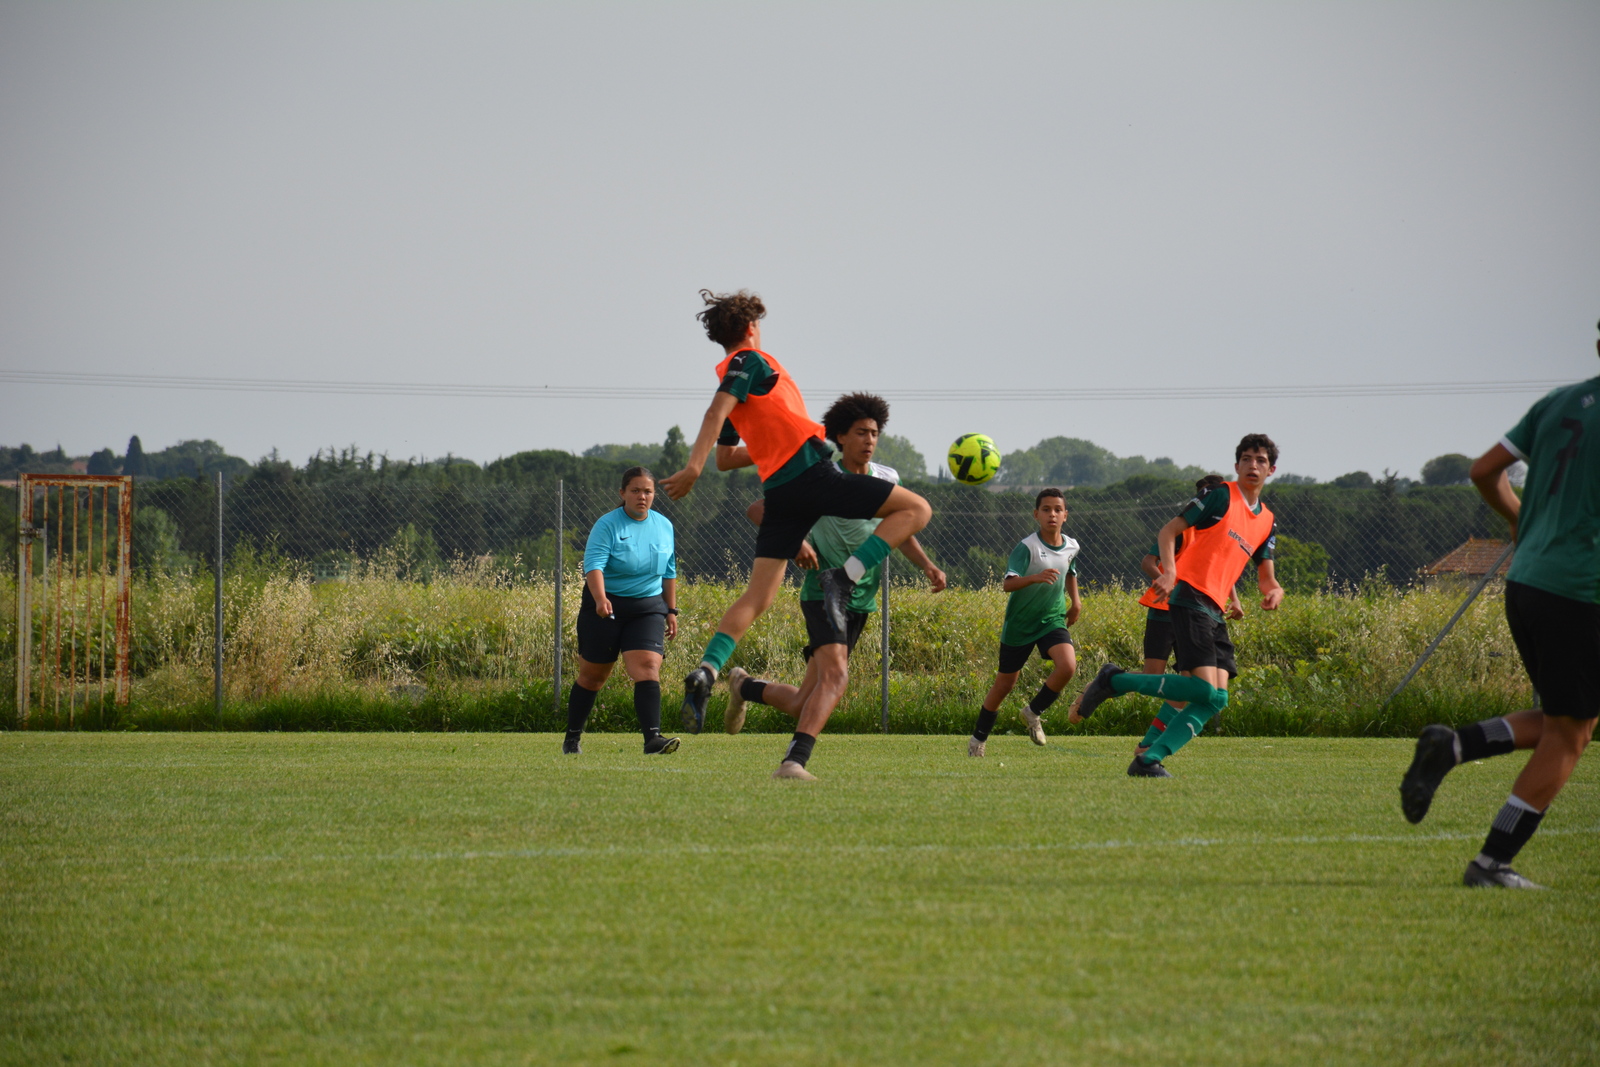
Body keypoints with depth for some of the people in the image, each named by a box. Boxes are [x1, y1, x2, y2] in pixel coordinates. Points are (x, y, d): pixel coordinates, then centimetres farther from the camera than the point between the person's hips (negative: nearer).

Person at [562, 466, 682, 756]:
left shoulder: (664, 526, 6)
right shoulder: (607, 525, -10)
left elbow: (669, 572, 17)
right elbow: (593, 564, -23)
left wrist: (671, 610, 15)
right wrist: (600, 599, -40)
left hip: (648, 609, 3)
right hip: (606, 607, -3)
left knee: (648, 668, -17)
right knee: (592, 675, 8)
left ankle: (653, 738, -26)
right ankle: (572, 738, 24)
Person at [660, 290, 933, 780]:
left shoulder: (730, 375, 23)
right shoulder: (752, 361, 1)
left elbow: (724, 459, 32)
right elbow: (717, 412, -15)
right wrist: (693, 467, -26)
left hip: (778, 488, 8)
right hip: (812, 471, -8)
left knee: (757, 597, 4)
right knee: (916, 509, -2)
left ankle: (705, 672, -17)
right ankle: (844, 577, -18)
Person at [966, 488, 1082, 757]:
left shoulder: (1071, 547, -2)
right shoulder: (1027, 548, -20)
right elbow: (1007, 584, -33)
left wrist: (1075, 601, 19)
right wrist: (1035, 578, -48)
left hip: (1052, 619, 4)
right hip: (1020, 623, -4)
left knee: (1067, 666, -23)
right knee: (1004, 684, 6)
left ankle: (1033, 712, 1)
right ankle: (978, 738, 27)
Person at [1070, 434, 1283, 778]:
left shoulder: (1267, 522, 19)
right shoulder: (1223, 496, -1)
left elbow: (1265, 573, 25)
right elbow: (1168, 531, -1)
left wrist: (1273, 590, 0)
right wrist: (1169, 571, -19)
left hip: (1214, 612, 8)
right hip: (1189, 598, -8)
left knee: (1214, 700, -5)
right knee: (1205, 691, -21)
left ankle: (1149, 760, -5)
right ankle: (1114, 681, -8)